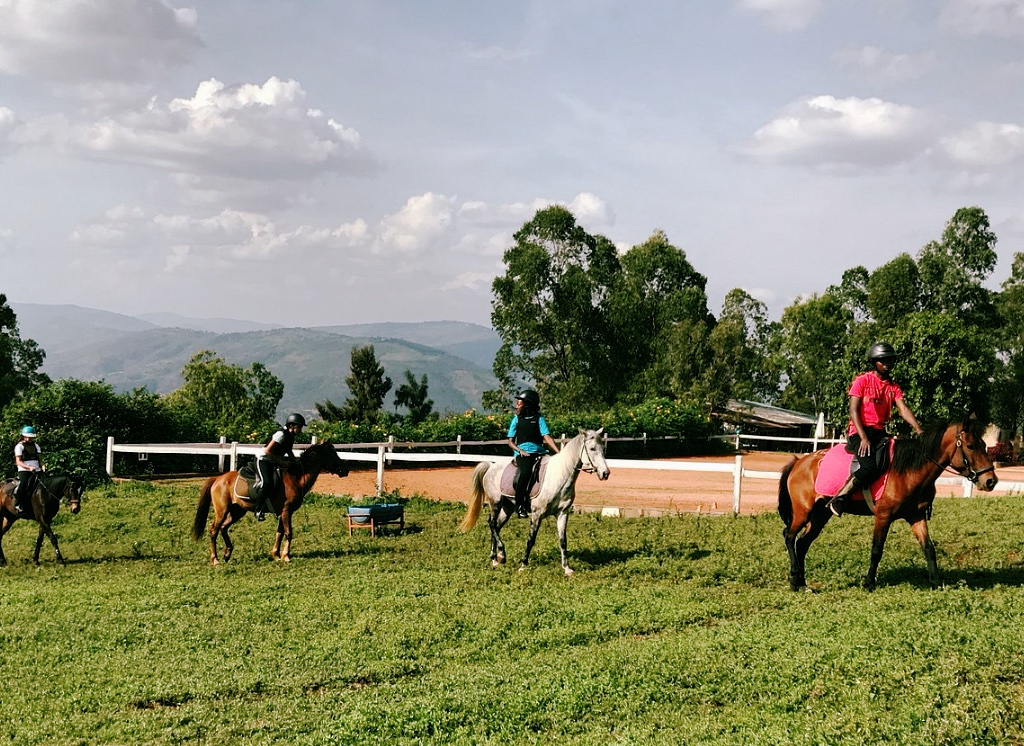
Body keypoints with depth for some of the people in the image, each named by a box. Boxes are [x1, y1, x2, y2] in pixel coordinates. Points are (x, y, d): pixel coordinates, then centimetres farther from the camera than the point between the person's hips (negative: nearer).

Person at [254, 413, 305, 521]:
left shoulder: (291, 436, 4)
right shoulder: (281, 434, -23)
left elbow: (289, 451, 21)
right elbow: (268, 451, -26)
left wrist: (295, 462, 5)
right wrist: (281, 462, -23)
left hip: (274, 462, 10)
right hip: (263, 460, -10)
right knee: (267, 483, -27)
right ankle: (258, 510, -16)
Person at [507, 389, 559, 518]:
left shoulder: (538, 419, 13)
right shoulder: (517, 420, 15)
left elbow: (547, 437, 2)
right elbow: (510, 441, 14)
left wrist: (558, 452, -13)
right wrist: (520, 450, -7)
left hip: (539, 452, 2)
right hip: (522, 453, -2)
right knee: (525, 472, -32)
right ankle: (519, 506, -24)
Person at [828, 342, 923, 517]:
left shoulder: (893, 387, 16)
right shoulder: (862, 381, 0)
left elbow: (903, 409, 2)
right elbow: (853, 411, -7)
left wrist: (918, 430, -15)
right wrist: (863, 438, -18)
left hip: (879, 432, 5)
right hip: (859, 431, -5)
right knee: (869, 467, -30)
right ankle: (838, 499, -17)